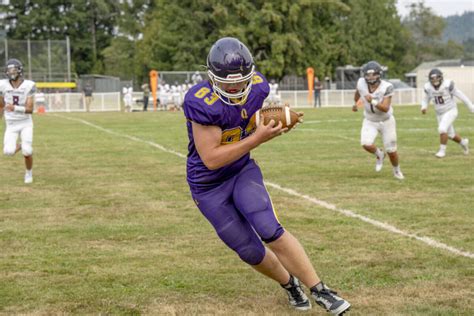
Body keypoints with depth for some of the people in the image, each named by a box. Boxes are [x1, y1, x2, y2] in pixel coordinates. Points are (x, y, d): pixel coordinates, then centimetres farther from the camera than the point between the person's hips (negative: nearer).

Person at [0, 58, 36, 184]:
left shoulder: (28, 86, -15)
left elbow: (30, 109, -20)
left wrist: (15, 108, -37)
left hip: (26, 123, -2)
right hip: (11, 125, 2)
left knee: (27, 152, -13)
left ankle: (29, 172, 18)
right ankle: (20, 146, 21)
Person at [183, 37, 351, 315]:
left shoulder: (258, 86, -13)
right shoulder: (201, 103, -31)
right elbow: (211, 159, -29)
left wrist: (280, 121, -14)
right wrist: (257, 138, -33)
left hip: (243, 170, 3)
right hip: (208, 185, -3)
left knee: (270, 231, -18)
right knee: (250, 251, 3)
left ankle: (320, 291, -10)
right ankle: (290, 283, 31)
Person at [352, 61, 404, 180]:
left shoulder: (386, 87, -27)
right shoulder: (361, 83, -18)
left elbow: (385, 108, -32)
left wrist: (373, 101, -47)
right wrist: (355, 103, 26)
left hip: (386, 121, -2)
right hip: (370, 121, 2)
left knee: (391, 151, 3)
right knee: (366, 144, -23)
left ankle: (396, 170, 35)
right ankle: (379, 154, 12)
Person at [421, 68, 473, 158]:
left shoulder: (447, 85, -24)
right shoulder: (428, 88, -10)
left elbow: (460, 95, -15)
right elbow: (426, 99, 7)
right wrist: (424, 107, -16)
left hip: (451, 111, -6)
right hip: (440, 113, 6)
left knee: (442, 129, -23)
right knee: (450, 134, 14)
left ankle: (442, 150, -9)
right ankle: (463, 142, 42)